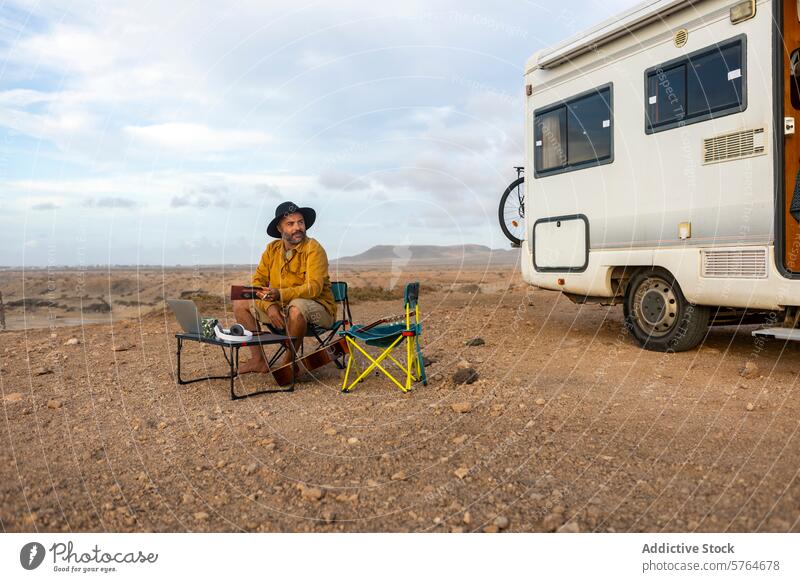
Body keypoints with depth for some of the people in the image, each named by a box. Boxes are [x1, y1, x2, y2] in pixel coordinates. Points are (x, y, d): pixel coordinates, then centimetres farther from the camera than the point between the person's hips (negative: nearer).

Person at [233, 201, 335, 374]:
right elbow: (258, 281, 0)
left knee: (296, 307, -39)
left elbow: (314, 287, -26)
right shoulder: (272, 249, 3)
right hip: (281, 308, 7)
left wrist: (280, 295, -39)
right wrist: (269, 306, -19)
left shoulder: (313, 249, -15)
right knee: (240, 303, 2)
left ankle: (288, 361, -16)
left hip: (318, 307, -6)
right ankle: (258, 360, 0)